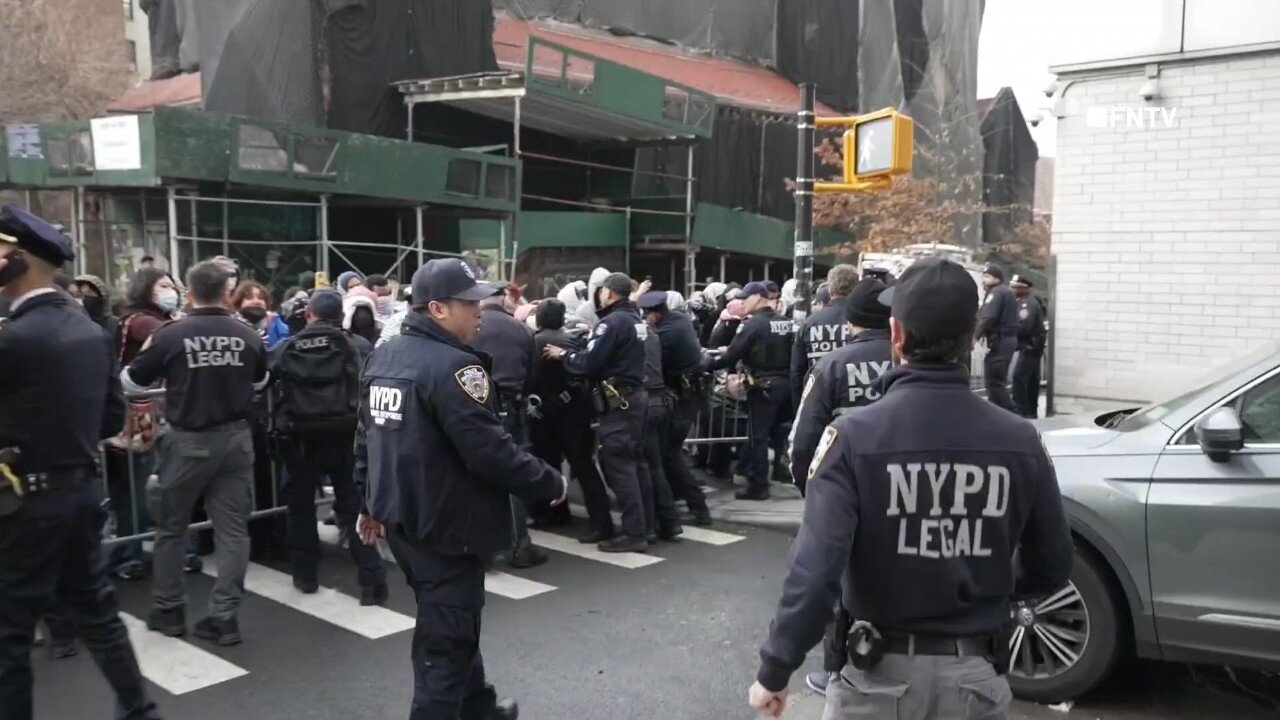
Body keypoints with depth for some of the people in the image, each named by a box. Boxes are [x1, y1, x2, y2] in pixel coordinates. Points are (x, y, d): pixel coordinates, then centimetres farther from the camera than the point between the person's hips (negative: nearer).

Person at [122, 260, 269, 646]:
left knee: (171, 527, 15)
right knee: (232, 529, 7)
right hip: (235, 438, 2)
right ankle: (224, 617, 8)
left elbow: (131, 382, 2)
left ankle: (169, 611, 26)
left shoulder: (170, 335, -13)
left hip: (188, 441, -2)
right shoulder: (247, 335, -3)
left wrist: (151, 356, 21)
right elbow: (261, 382, 16)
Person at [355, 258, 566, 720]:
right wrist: (550, 484, -13)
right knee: (447, 639, 4)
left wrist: (372, 501, 23)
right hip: (446, 525, -10)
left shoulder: (383, 356, 6)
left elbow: (367, 436, 14)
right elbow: (490, 451, -26)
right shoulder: (454, 366, -23)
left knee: (452, 625, 25)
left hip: (402, 518, 10)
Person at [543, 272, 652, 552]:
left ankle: (633, 533, -4)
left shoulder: (613, 322, -14)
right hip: (636, 395, 9)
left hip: (617, 401, -9)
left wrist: (564, 355, -2)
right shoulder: (637, 319, 14)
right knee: (635, 461, 13)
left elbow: (589, 362, -19)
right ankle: (644, 525, 18)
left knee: (618, 466, -6)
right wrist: (594, 336, 18)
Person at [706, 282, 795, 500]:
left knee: (759, 436, 0)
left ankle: (758, 486, 3)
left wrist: (708, 366, -4)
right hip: (786, 384, 7)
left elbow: (732, 355, -14)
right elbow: (793, 354, 12)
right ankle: (783, 471, 25)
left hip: (764, 386, -7)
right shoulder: (786, 323, 8)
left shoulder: (753, 324, -13)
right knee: (780, 431, 19)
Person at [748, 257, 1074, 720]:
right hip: (976, 675, 3)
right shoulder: (1019, 441, -7)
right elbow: (1052, 569, 3)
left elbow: (815, 571, -23)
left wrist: (774, 671, -11)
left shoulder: (855, 437, -18)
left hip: (882, 673, -2)